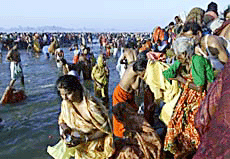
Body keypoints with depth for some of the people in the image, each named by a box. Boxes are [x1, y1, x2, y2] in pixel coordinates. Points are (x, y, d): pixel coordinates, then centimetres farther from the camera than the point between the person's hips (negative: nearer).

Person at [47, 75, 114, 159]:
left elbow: (104, 131, -17)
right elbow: (62, 120, 9)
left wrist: (84, 139, -26)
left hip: (94, 140, -5)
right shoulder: (66, 103, -9)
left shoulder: (92, 106, -26)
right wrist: (65, 128, -14)